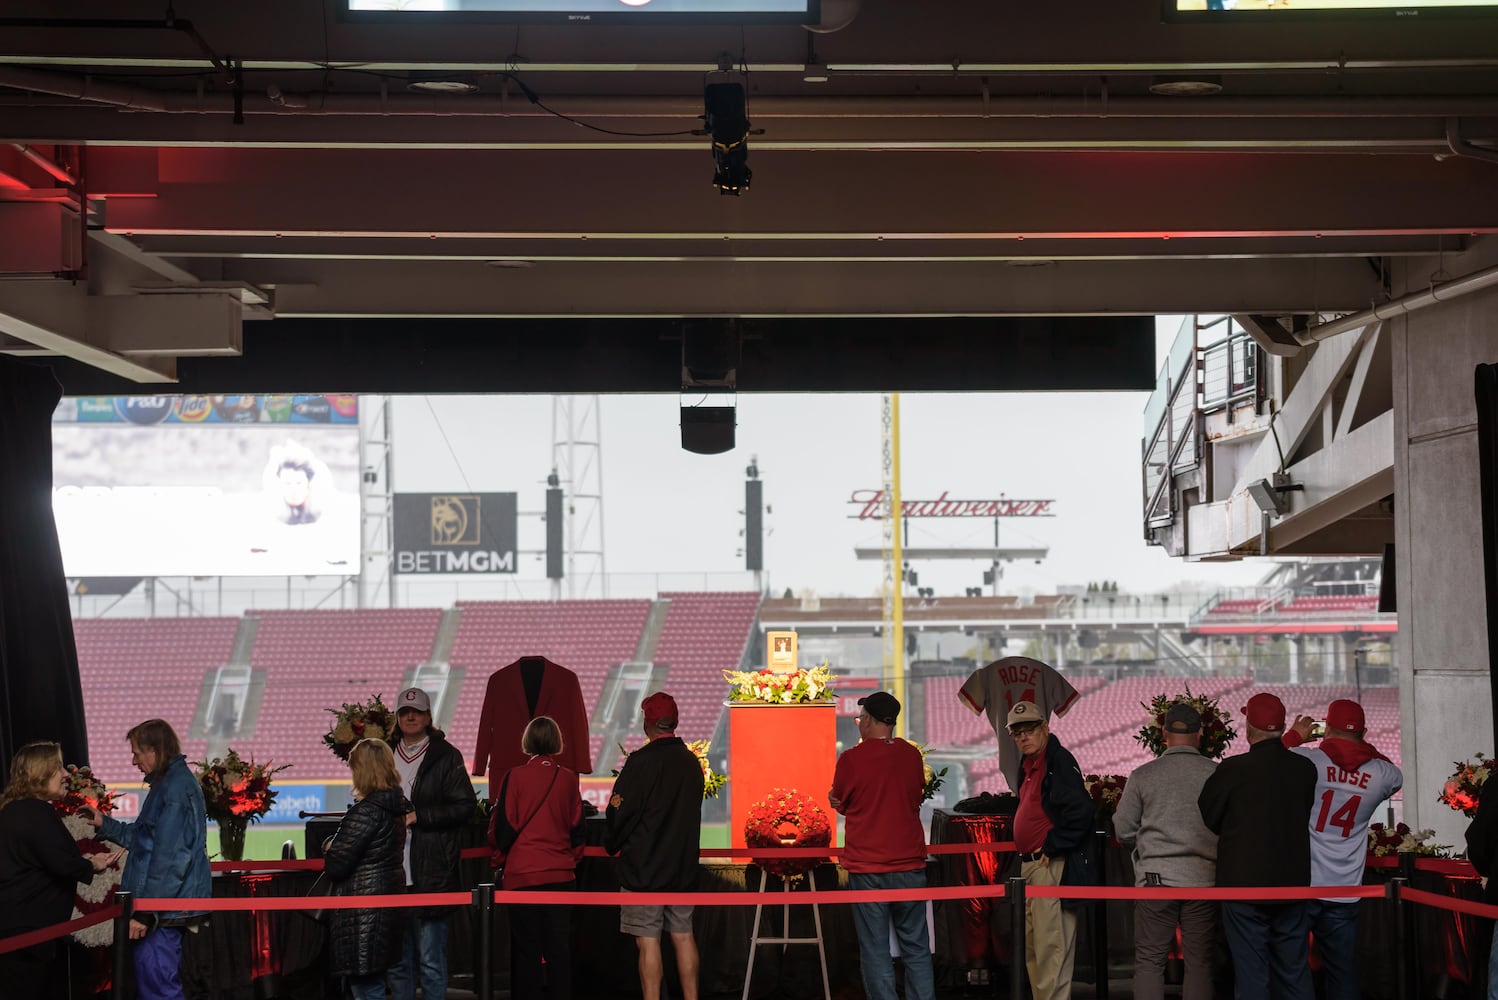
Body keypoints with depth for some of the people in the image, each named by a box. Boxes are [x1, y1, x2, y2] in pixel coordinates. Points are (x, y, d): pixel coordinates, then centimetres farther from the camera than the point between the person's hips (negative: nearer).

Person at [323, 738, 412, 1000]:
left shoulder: (366, 811, -20)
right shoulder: (398, 806, 6)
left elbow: (336, 866, -19)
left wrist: (329, 848, 2)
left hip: (363, 909, -9)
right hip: (391, 897, 9)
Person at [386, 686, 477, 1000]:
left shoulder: (445, 756, 0)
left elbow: (466, 806, -6)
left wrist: (418, 816, -12)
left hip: (431, 874, -5)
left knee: (431, 960, -3)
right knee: (398, 960, 9)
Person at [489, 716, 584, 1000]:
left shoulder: (514, 777, -9)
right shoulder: (569, 779, 0)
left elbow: (503, 827, -5)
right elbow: (577, 827, 9)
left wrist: (498, 858, 13)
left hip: (523, 874, -3)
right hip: (561, 875, 3)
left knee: (526, 948, 3)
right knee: (560, 947, 7)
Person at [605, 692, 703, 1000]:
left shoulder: (641, 761, -15)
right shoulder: (691, 761, 5)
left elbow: (621, 811, -13)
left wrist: (611, 845, 4)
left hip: (644, 868, -6)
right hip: (683, 866, 6)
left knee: (648, 941, -4)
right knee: (683, 936, 12)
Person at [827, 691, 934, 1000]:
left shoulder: (851, 759, -9)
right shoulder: (912, 755, 2)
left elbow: (840, 803, 6)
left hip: (867, 869, -3)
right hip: (910, 865, 3)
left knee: (875, 951, 1)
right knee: (916, 948, 9)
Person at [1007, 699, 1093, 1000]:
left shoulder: (1060, 761, -13)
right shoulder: (1028, 765, 17)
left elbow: (1078, 812, -24)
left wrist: (1051, 848, -18)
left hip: (1052, 867, -11)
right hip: (1029, 867, 11)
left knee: (1050, 946, -11)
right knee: (1032, 947, 15)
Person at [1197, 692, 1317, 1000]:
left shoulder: (1232, 770, -14)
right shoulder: (1306, 770, -3)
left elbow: (1206, 818, -1)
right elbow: (1305, 817, 9)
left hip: (1244, 885, -4)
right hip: (1293, 883, 4)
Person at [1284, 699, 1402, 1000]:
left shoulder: (1304, 760, -9)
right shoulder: (1380, 773, -1)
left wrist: (1295, 736, 18)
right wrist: (1362, 745, 22)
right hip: (1345, 893, 2)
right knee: (1344, 975, 7)